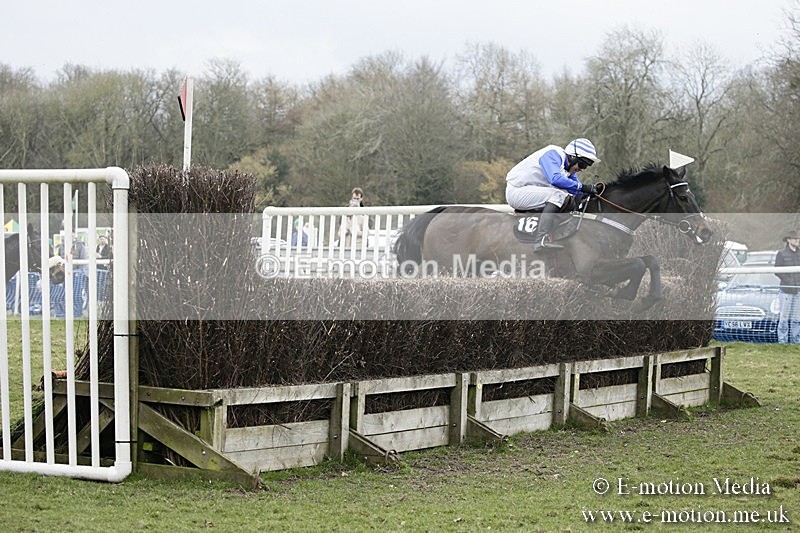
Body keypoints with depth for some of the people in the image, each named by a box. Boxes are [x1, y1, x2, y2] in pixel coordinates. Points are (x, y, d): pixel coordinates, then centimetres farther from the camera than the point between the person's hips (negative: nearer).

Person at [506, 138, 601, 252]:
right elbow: (555, 179, -31)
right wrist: (582, 187, -27)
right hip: (515, 191, -10)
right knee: (558, 195, -24)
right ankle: (541, 241, -35)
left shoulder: (569, 167, 12)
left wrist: (590, 190, -13)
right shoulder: (554, 154, -16)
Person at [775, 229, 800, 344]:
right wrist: (789, 281, -13)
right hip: (786, 290, -4)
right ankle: (782, 340, 0)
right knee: (784, 317, -4)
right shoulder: (782, 254, 1)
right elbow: (777, 271, -3)